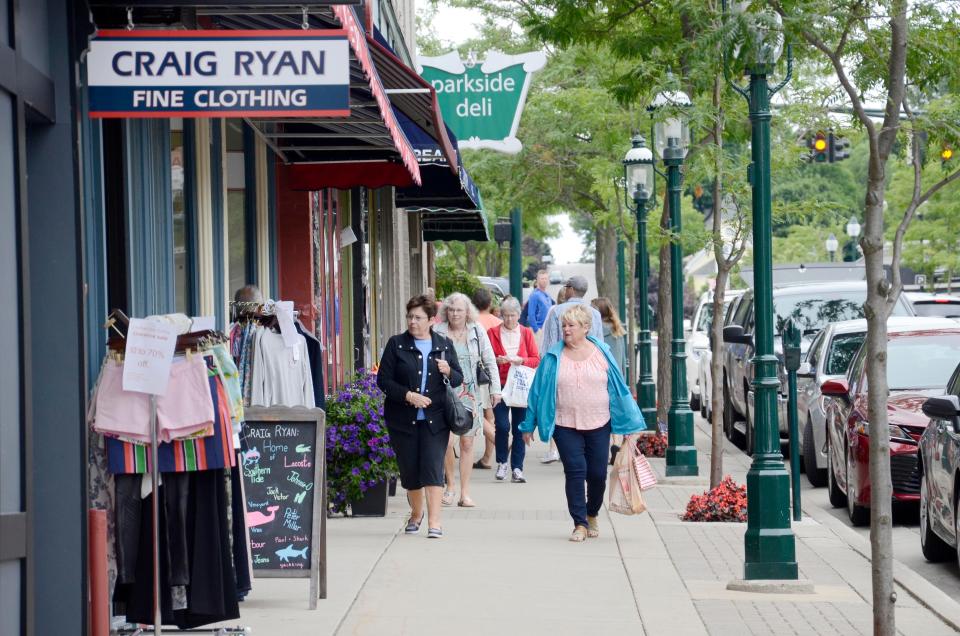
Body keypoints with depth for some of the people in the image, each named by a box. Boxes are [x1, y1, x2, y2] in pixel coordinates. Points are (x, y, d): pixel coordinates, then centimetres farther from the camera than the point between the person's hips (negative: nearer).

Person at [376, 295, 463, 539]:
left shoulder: (444, 345, 7)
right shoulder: (396, 344, 2)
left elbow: (459, 379, 11)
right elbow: (383, 380, -1)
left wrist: (448, 371, -12)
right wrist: (408, 395, -15)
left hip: (434, 418, 0)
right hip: (403, 418, 1)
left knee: (433, 466, -12)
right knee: (409, 468, 8)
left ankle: (434, 521, -15)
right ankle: (416, 513, 32)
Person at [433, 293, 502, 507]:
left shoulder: (477, 331, 5)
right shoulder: (438, 332, -2)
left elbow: (490, 362, 9)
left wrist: (495, 389, 4)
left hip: (471, 394, 2)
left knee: (467, 443, 3)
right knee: (446, 441, -9)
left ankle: (465, 493, 9)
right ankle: (449, 486, 12)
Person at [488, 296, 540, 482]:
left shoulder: (527, 333, 10)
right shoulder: (493, 333, 7)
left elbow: (536, 360, 6)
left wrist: (521, 360, -12)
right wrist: (497, 360, -16)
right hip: (500, 386, -1)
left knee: (520, 428, 0)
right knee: (502, 426, -12)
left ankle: (517, 468, 6)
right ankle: (502, 462, 8)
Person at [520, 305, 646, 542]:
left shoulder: (601, 353, 1)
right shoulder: (553, 357, 1)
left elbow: (619, 388, 5)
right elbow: (538, 390, 6)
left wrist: (629, 424, 5)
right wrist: (529, 425, 7)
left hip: (598, 425, 1)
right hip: (566, 426, -1)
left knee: (597, 474, 3)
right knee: (575, 471, -10)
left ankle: (592, 515, 30)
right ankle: (580, 524, -4)